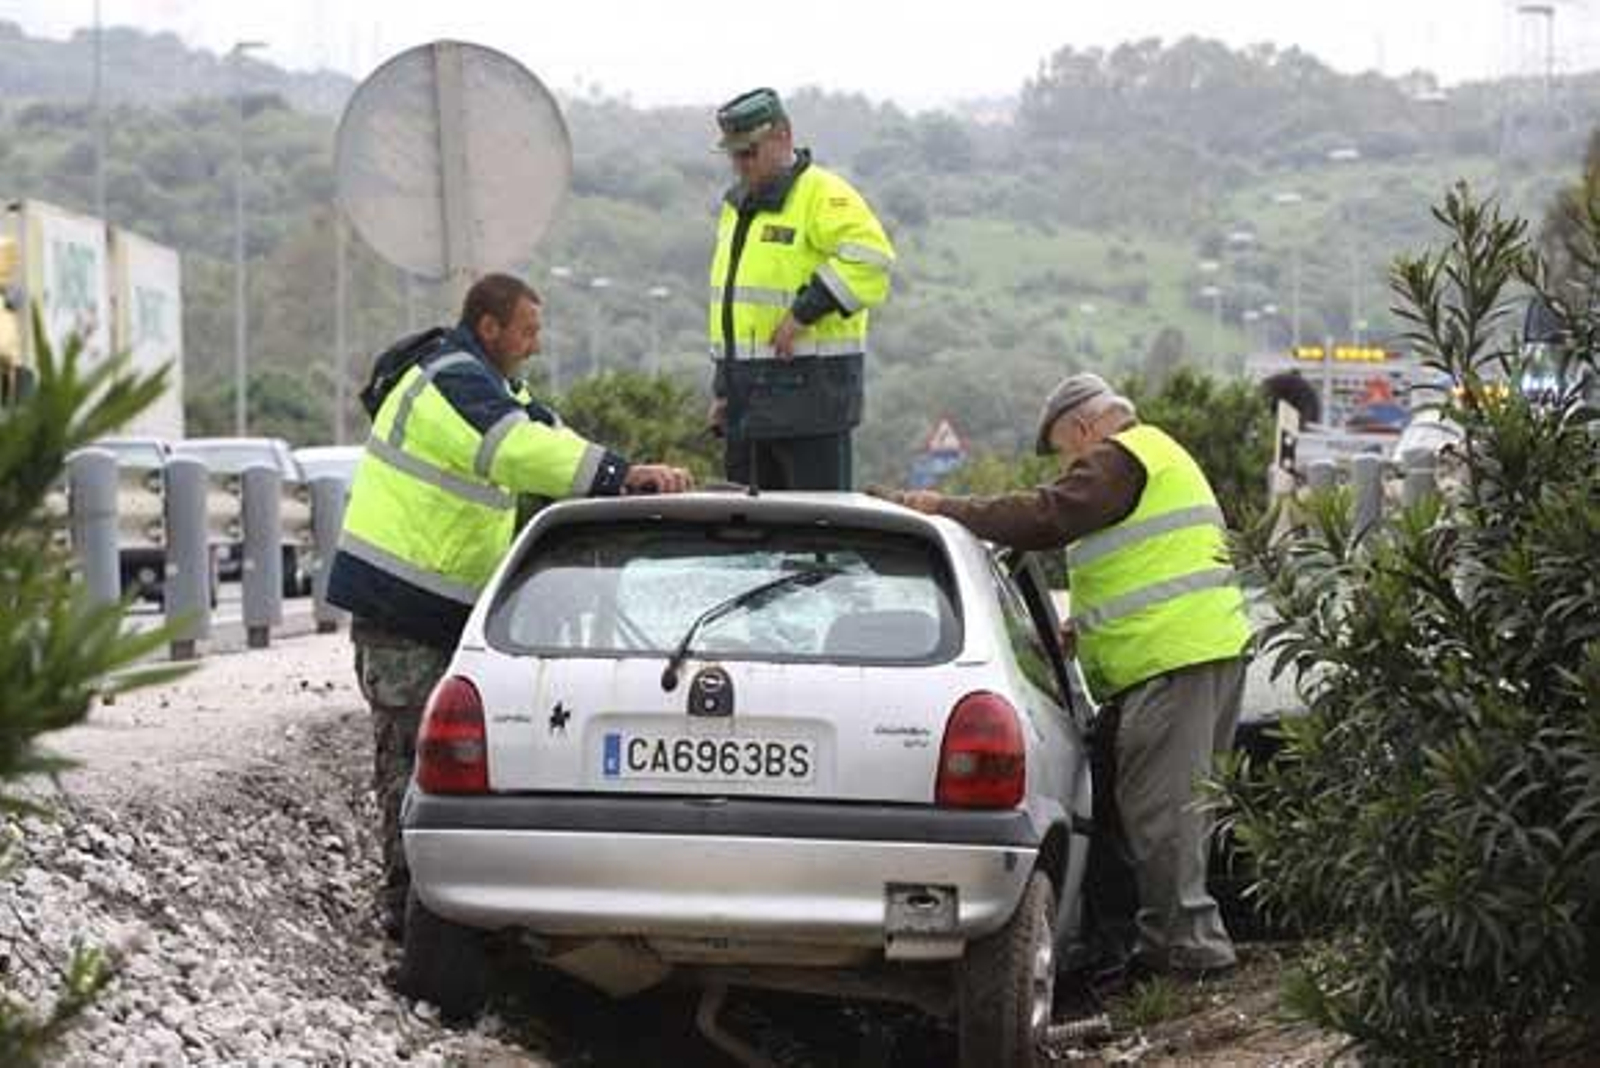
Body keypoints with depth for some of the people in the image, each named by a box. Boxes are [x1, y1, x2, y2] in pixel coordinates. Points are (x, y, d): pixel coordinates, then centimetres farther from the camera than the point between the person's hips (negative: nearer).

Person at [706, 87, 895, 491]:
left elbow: (869, 260, -23)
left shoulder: (824, 195, -9)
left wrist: (804, 312, -23)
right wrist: (723, 390, 21)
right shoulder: (738, 207, 20)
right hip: (749, 395, 9)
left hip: (809, 387, -9)